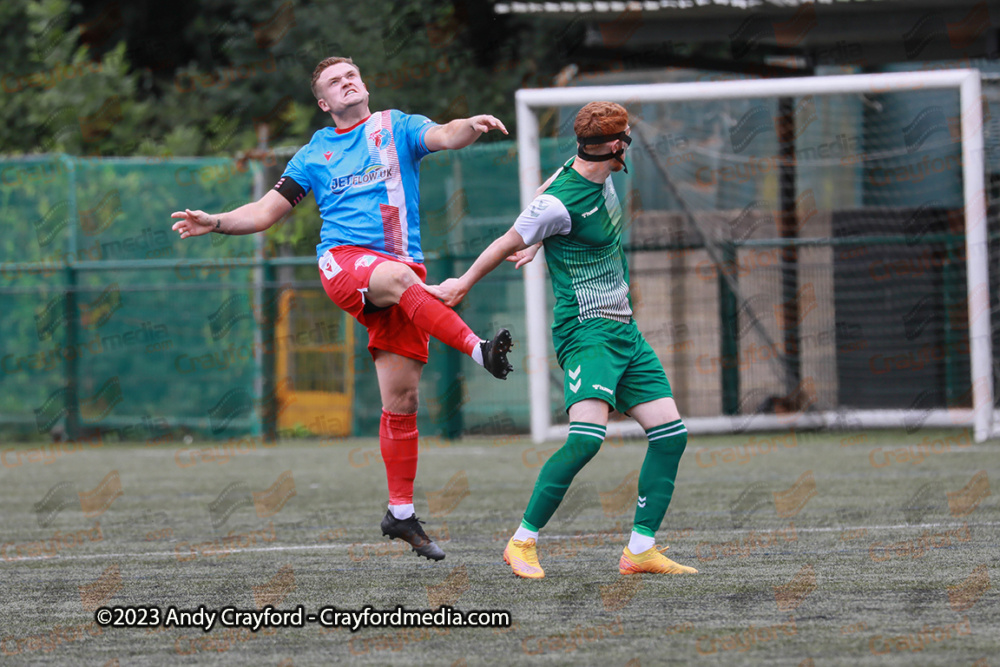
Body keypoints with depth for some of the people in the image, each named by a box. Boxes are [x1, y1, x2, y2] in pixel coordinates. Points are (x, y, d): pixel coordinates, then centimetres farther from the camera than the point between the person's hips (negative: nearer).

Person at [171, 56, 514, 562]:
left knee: (401, 395, -3)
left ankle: (401, 514, 5)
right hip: (343, 262, -1)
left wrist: (471, 127, -27)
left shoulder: (397, 127, 15)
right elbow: (268, 210, 20)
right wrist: (216, 223, 3)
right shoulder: (315, 154, 18)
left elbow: (444, 137, -4)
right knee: (399, 277, -39)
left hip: (402, 268, 1)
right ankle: (477, 349, -45)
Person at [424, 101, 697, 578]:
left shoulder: (596, 174, 6)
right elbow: (508, 243, -4)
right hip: (585, 329, -9)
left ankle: (640, 548, 3)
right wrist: (463, 284, 9)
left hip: (624, 331, 9)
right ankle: (522, 542, -13)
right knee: (586, 437, -24)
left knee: (670, 433, 1)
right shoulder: (561, 203, -19)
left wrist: (536, 245, 33)